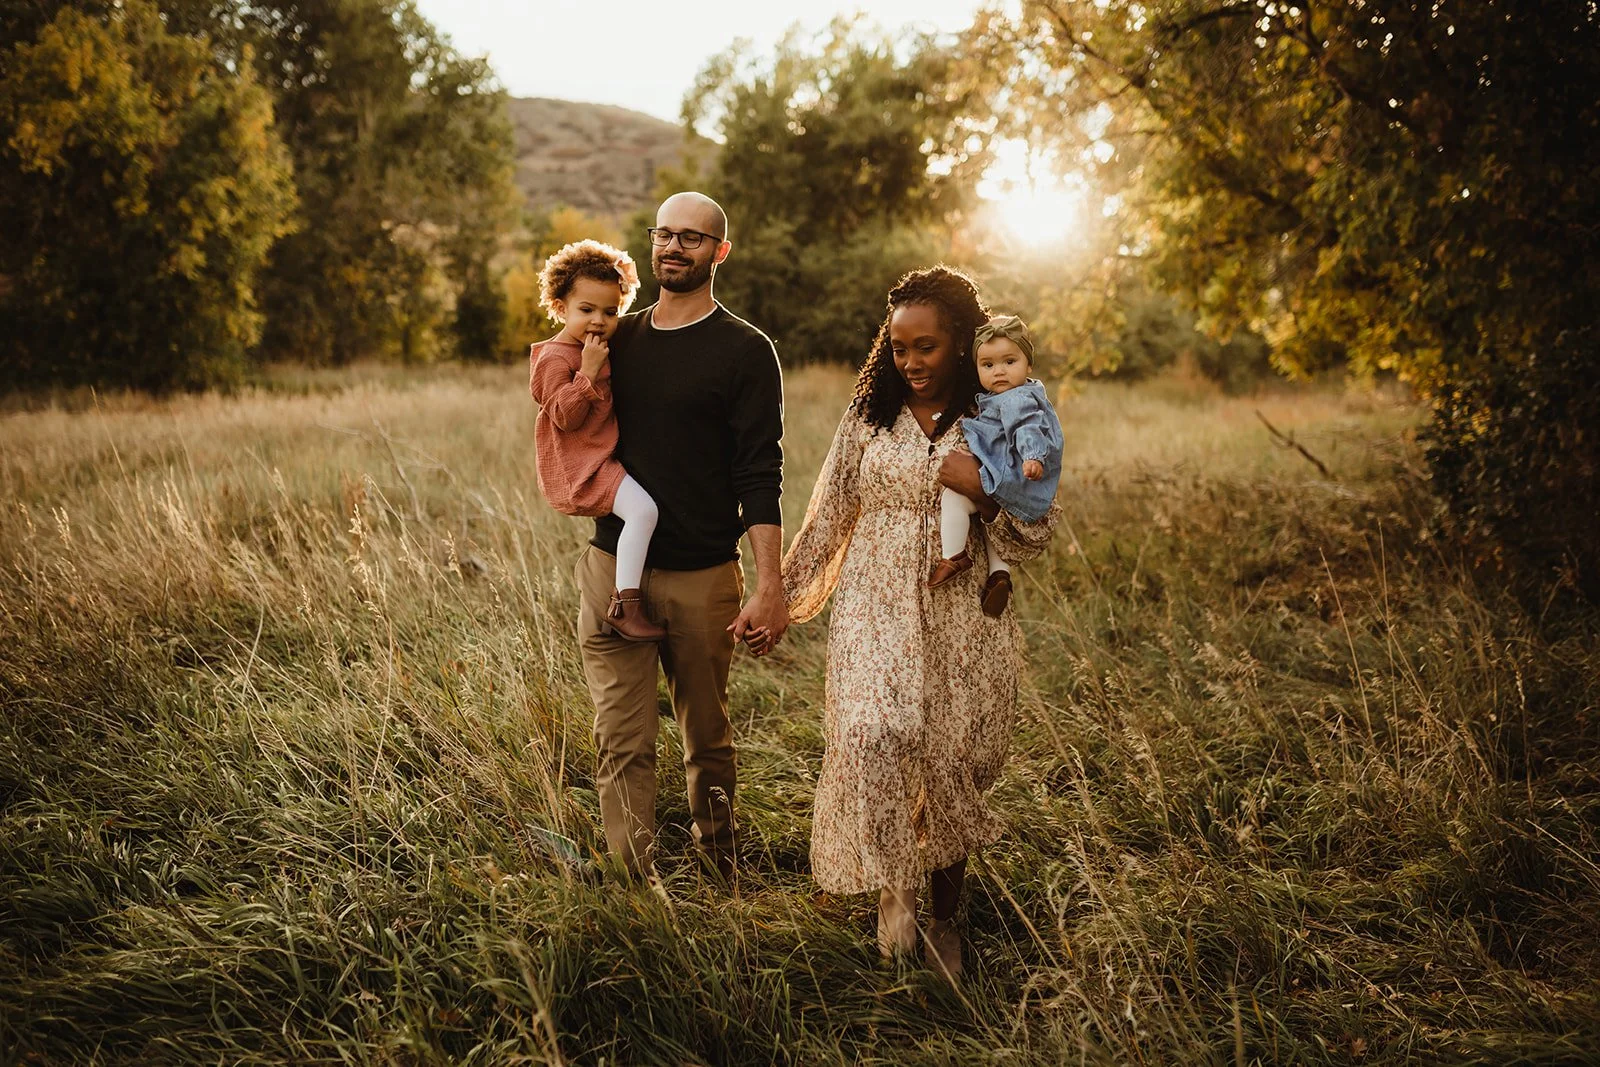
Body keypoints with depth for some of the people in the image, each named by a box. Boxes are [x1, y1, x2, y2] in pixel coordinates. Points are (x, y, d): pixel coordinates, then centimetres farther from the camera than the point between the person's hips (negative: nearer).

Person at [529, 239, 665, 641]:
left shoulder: (597, 349, 15)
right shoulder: (555, 359, -14)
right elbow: (565, 417, -22)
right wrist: (588, 373, -28)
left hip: (602, 455, 10)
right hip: (578, 465, -10)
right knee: (643, 509, -27)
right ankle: (625, 605, -26)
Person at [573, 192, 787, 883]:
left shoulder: (744, 351, -3)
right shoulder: (618, 340, 11)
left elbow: (760, 476, -9)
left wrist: (769, 586, -17)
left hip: (703, 578, -3)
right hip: (612, 567, 3)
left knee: (708, 738, 12)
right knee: (623, 743, 0)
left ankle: (719, 869, 30)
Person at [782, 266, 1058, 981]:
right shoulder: (868, 418, 6)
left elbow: (1034, 541, 0)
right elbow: (826, 520, 11)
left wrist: (981, 491, -18)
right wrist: (782, 600, 10)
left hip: (962, 624, 0)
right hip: (875, 614, 1)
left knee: (952, 767, 3)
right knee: (875, 737, -21)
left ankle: (945, 916, 25)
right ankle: (893, 886, 2)